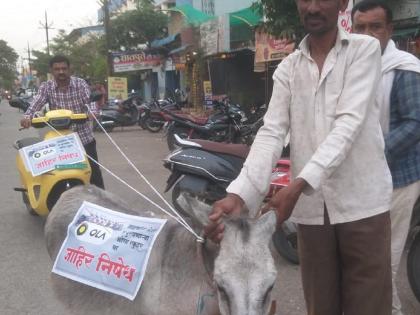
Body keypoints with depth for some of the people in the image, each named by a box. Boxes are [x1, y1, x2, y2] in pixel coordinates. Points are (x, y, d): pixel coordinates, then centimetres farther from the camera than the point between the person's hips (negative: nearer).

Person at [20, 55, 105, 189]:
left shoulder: (80, 84, -3)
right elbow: (36, 103, -14)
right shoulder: (46, 87, 0)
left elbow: (90, 100, -18)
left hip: (84, 136, -1)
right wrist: (27, 117, -36)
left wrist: (92, 112, -41)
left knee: (94, 172, 5)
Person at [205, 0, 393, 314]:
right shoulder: (287, 68, 9)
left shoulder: (365, 49, 1)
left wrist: (298, 184, -26)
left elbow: (349, 123, -13)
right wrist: (239, 195, -19)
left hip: (362, 202, -2)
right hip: (311, 206, 3)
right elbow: (271, 134, -3)